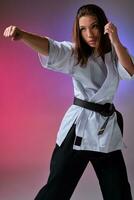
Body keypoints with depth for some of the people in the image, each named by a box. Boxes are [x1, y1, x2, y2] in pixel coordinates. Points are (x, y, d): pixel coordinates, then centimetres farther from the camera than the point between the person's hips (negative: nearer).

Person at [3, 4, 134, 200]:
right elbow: (50, 48, -24)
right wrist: (22, 35, -43)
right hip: (79, 127, -3)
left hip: (108, 127, 4)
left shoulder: (113, 52, 5)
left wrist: (115, 41, -22)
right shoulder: (75, 53, -5)